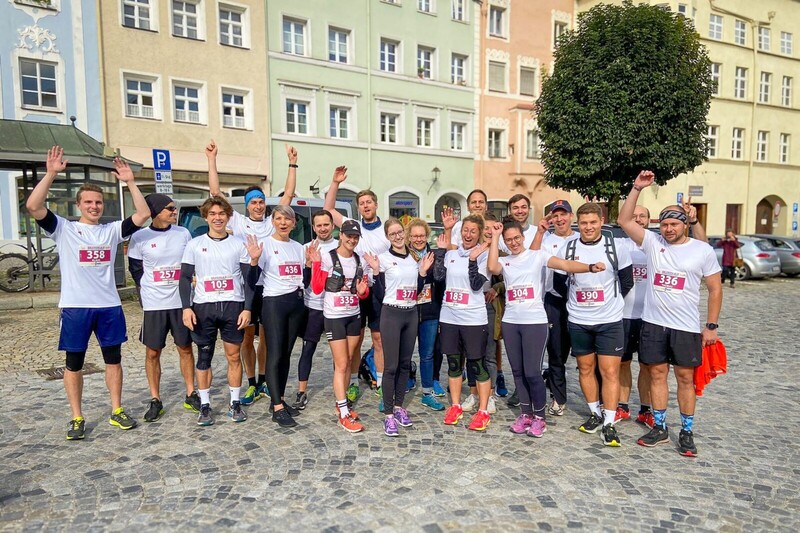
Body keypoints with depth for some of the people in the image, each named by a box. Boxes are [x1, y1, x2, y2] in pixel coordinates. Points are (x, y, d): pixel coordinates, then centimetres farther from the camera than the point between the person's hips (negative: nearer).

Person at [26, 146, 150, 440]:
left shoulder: (112, 230, 7)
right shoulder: (63, 229, 0)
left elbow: (143, 214, -2)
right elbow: (33, 206, -15)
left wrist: (130, 182, -7)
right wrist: (51, 173, -20)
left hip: (109, 306, 2)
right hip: (75, 307, -2)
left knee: (113, 359, 10)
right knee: (74, 363, 8)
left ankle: (117, 411, 22)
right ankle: (77, 418, 21)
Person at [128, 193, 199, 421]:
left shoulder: (183, 233, 3)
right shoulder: (139, 237, -3)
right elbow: (135, 269, 5)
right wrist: (147, 293, 3)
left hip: (181, 302, 2)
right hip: (153, 305, -1)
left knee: (185, 349, 8)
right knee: (152, 352, 5)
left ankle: (191, 395, 20)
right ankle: (155, 401, 18)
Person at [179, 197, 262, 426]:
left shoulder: (239, 244, 4)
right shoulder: (194, 244, 6)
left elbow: (249, 280, 4)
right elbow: (185, 278, 6)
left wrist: (247, 309, -5)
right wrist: (186, 307, -5)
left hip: (233, 306, 0)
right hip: (203, 307, 1)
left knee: (233, 356, 4)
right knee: (204, 356, 6)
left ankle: (235, 403, 16)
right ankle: (205, 406, 17)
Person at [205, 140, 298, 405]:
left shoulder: (272, 222, 9)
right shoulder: (238, 222, 5)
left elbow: (288, 194, 7)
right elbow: (215, 192, 1)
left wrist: (292, 164, 4)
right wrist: (212, 159, -2)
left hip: (270, 286, 1)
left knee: (266, 336, 10)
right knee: (247, 336, 6)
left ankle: (263, 381, 24)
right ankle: (252, 384, 18)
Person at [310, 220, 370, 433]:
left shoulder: (359, 260, 6)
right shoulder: (328, 257, -10)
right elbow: (317, 289, -12)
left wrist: (363, 291, -10)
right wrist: (315, 263, -20)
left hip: (354, 316, 5)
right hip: (334, 317, -5)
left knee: (347, 363, 12)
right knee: (341, 365, -4)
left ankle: (341, 404, 26)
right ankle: (344, 415, 3)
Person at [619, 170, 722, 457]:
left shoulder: (703, 250, -2)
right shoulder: (653, 242, 2)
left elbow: (715, 289, 2)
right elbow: (624, 220, -4)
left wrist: (711, 326, -2)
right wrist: (637, 188, -11)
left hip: (687, 327, -2)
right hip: (653, 324, 2)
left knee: (685, 378, 7)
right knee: (657, 374, 9)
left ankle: (687, 433, 21)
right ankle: (659, 428, 21)